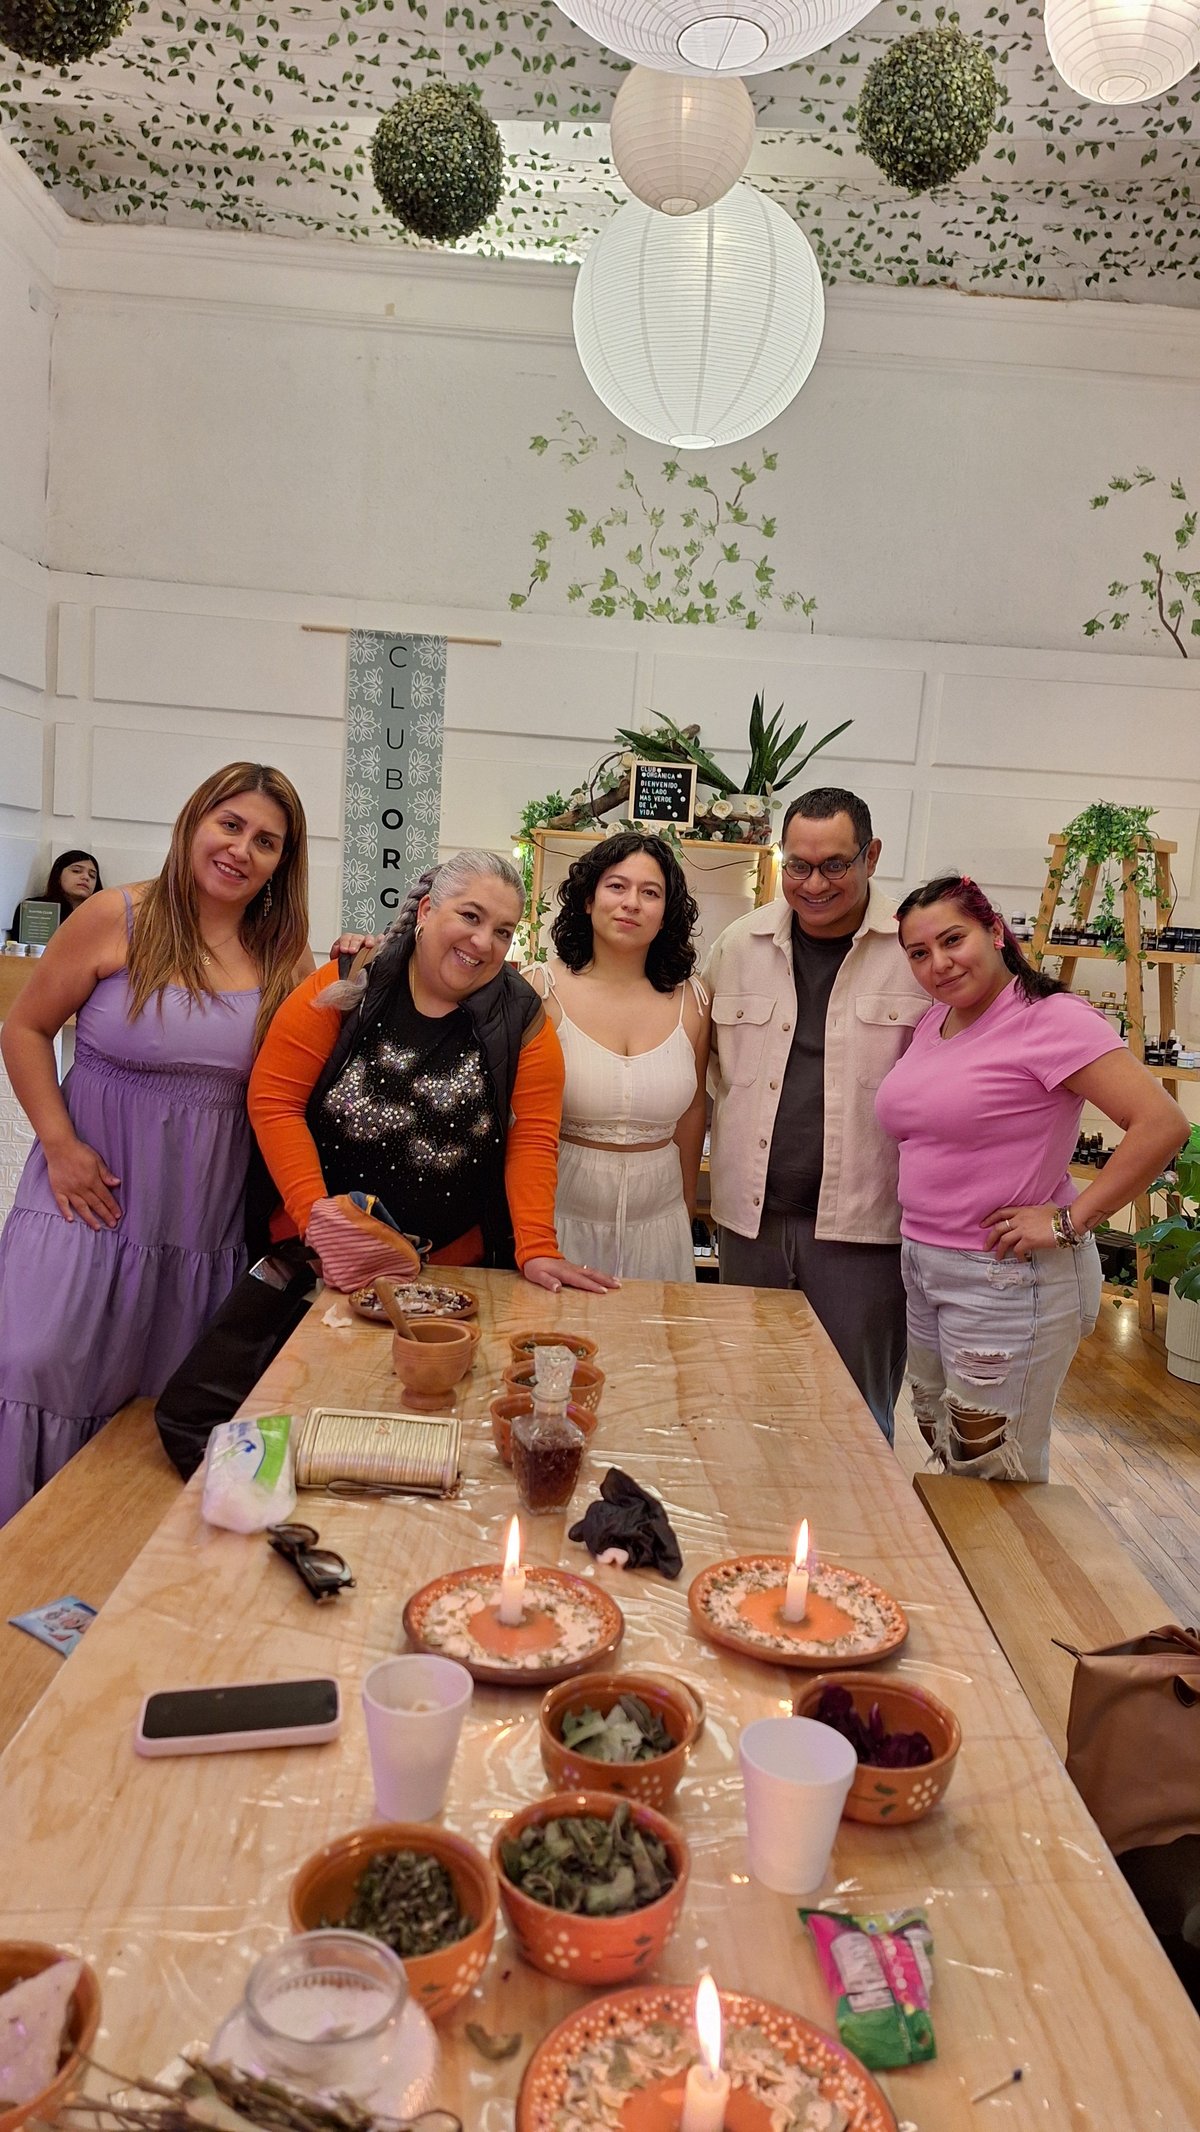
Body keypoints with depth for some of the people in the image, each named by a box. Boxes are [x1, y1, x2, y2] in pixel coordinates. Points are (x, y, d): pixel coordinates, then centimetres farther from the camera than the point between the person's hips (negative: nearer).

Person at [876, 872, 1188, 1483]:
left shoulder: (1052, 1019, -17)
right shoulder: (934, 1020, 8)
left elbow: (1162, 1124, -24)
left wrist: (1070, 1220, -21)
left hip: (1007, 1279, -8)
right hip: (924, 1266, 8)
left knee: (994, 1477, 4)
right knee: (947, 1454, 21)